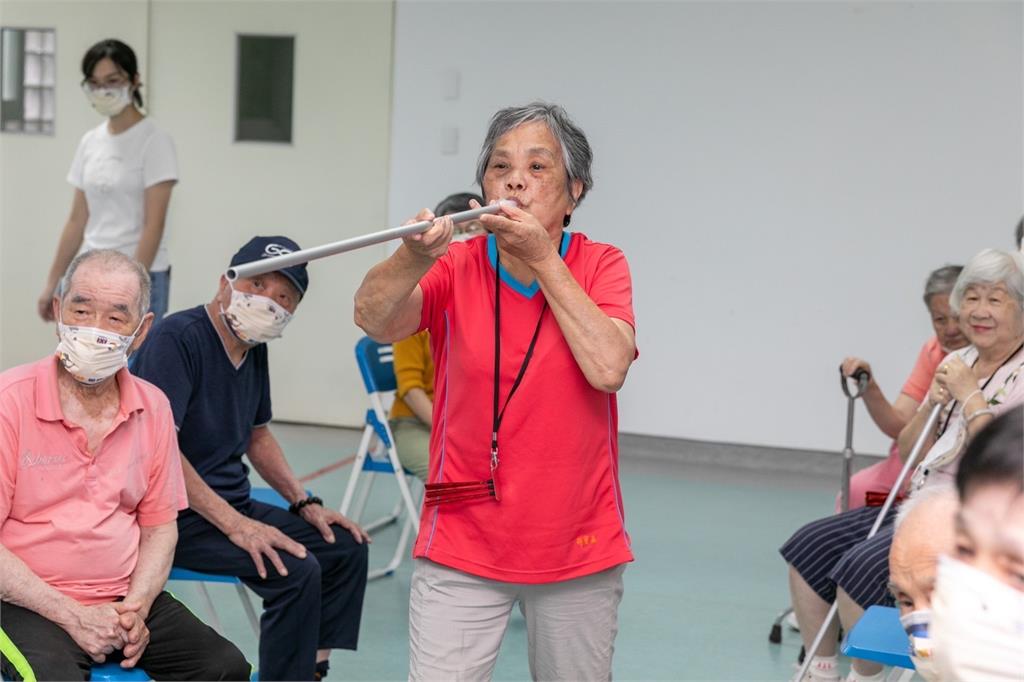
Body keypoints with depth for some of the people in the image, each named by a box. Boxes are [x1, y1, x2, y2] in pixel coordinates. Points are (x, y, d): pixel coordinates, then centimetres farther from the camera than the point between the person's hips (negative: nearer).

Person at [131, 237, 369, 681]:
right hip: (178, 515, -9)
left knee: (347, 547, 4)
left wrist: (304, 503, 9)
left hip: (233, 507, 9)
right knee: (296, 570, -25)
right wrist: (235, 525, -28)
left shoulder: (254, 349, 9)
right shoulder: (178, 337, -18)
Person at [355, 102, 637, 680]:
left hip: (578, 547, 1)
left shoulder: (601, 268, -1)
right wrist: (414, 258, -44)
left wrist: (542, 257, -18)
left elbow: (608, 367, -19)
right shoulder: (454, 269, -4)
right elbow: (373, 319, -23)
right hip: (462, 546, -1)